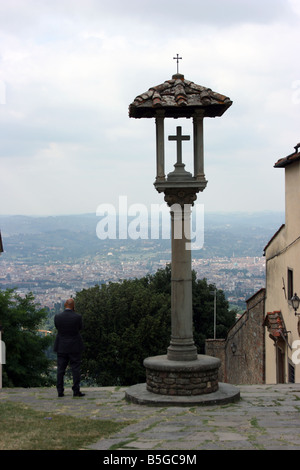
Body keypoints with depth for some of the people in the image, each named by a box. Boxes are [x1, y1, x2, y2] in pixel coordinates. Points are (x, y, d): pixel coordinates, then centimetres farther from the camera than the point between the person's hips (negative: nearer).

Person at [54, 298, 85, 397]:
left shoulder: (57, 317, -6)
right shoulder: (77, 317, -12)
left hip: (61, 347, 2)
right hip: (75, 347, -2)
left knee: (60, 369, 7)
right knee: (75, 369, 4)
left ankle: (60, 391, 6)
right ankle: (76, 391, 1)